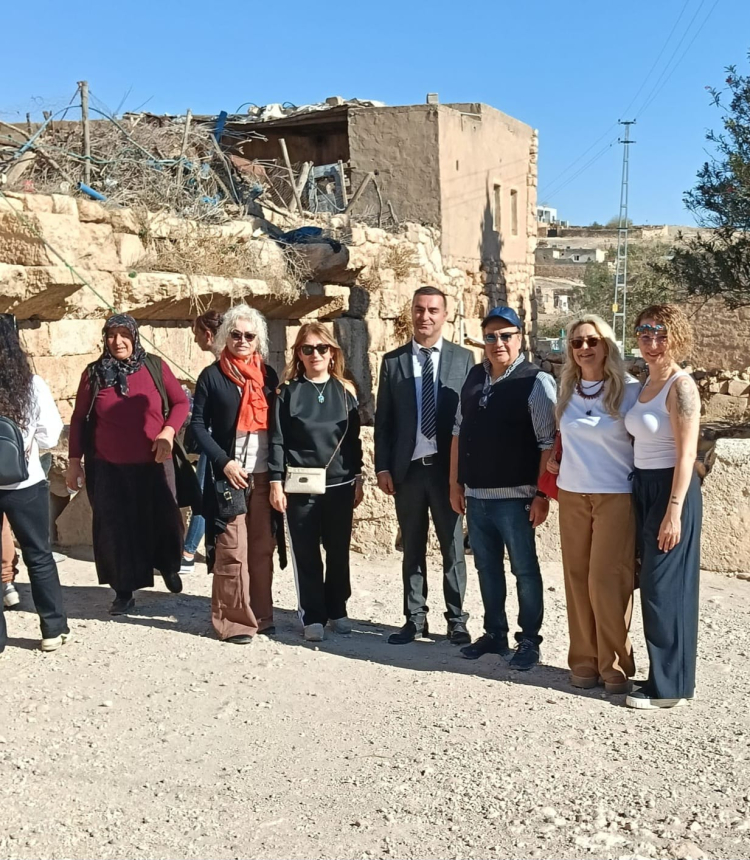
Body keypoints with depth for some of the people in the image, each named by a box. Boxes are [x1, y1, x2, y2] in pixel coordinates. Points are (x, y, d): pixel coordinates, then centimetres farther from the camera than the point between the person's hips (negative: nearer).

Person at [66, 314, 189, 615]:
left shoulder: (154, 367, -1)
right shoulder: (93, 373, 1)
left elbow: (180, 402, 3)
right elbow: (79, 419, 6)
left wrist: (168, 432, -14)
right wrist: (74, 460, 4)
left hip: (153, 464, 0)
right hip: (108, 468, 0)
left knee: (162, 519, 9)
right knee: (116, 528, 4)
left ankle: (169, 567, 39)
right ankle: (124, 592, 16)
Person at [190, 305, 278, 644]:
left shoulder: (268, 374, 11)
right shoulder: (212, 376, 1)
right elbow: (198, 425, -2)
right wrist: (223, 462, -13)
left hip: (265, 475, 4)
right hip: (229, 474, -3)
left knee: (263, 547, 7)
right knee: (232, 549, -4)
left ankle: (261, 614, 17)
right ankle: (233, 620, 5)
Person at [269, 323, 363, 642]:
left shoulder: (345, 390, 6)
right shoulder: (288, 391, 0)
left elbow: (353, 439, 10)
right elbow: (277, 440, -2)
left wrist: (357, 479, 8)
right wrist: (276, 482, -7)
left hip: (340, 484, 2)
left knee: (339, 551, 9)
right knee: (306, 554, 3)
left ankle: (337, 610, 24)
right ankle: (313, 616, 15)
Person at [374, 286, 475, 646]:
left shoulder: (464, 358, 3)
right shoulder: (392, 361, 6)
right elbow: (383, 419, 5)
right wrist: (382, 466, -2)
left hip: (448, 468, -1)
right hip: (407, 468, 1)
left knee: (453, 548, 7)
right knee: (412, 548, 10)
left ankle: (456, 620, 17)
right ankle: (415, 619, 20)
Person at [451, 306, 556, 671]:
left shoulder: (536, 382, -10)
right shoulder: (474, 378, 9)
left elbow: (548, 443, -12)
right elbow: (459, 432, 13)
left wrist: (542, 494, -15)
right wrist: (455, 483, 11)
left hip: (515, 496, -6)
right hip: (476, 495, 6)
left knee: (525, 569, 5)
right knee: (487, 568, 16)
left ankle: (529, 641, 20)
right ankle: (494, 634, 31)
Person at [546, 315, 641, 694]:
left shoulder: (629, 390, -6)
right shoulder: (566, 391, 8)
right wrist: (556, 462, 9)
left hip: (616, 496, -4)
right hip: (572, 495, 4)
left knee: (608, 581, -5)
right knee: (578, 578, 6)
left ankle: (615, 666, 9)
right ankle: (585, 660, 17)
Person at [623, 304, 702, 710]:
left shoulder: (680, 386, -14)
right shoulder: (645, 382, 11)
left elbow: (686, 455, -17)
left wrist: (674, 511, -20)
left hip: (670, 490, -8)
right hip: (643, 489, 9)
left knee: (665, 588, -1)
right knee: (652, 584, 14)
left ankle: (670, 685, 11)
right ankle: (665, 675, 26)